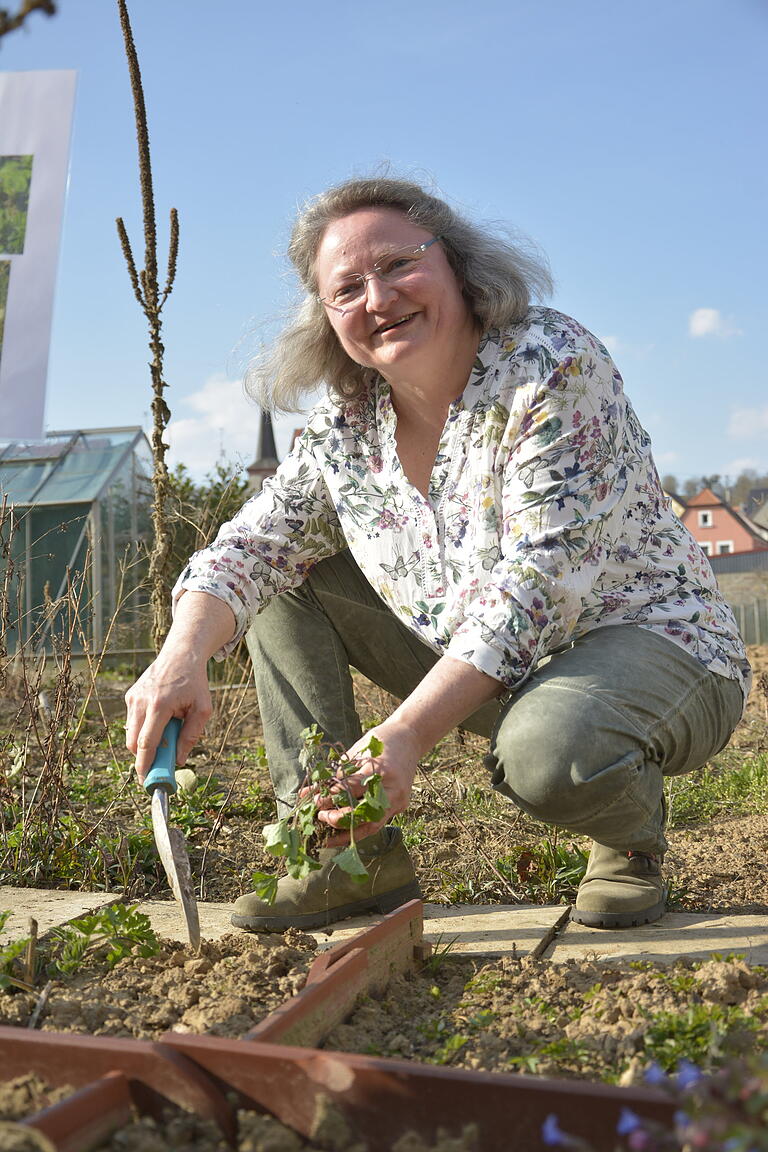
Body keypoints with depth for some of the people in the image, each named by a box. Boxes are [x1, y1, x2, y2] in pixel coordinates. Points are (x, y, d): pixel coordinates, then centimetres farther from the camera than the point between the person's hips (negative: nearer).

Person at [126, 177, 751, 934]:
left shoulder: (552, 366, -20)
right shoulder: (346, 423, -1)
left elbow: (541, 578, -28)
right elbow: (252, 545, -4)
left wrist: (407, 731, -36)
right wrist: (182, 656, -26)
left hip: (653, 645, -6)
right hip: (484, 668, 6)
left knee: (544, 755, -40)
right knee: (286, 577, -1)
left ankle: (632, 836, -1)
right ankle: (352, 854, -2)